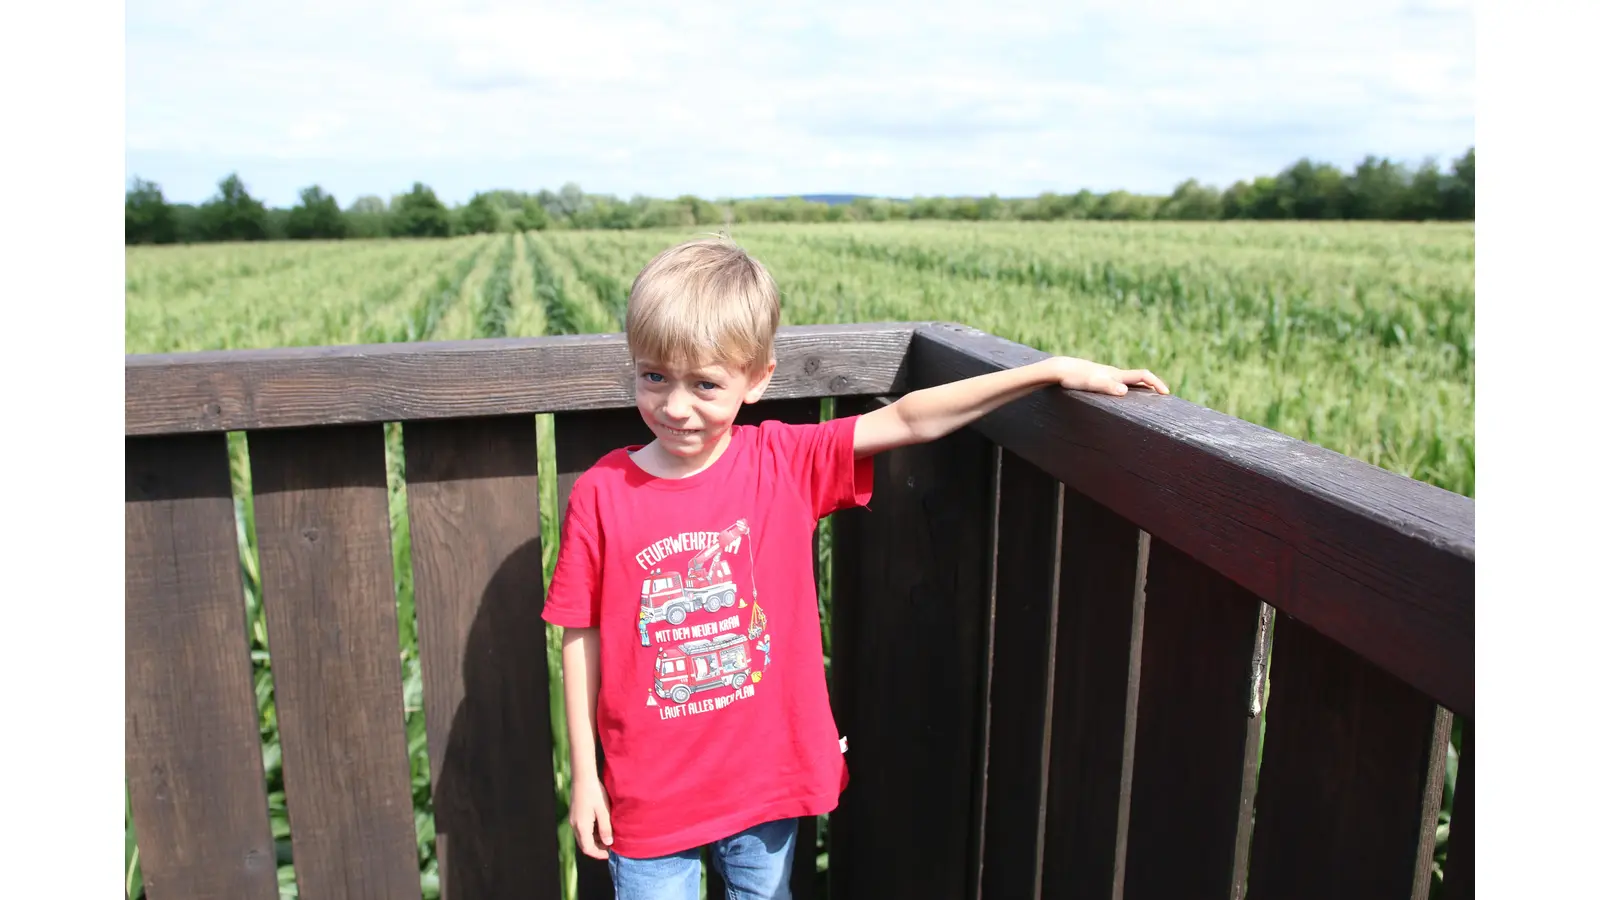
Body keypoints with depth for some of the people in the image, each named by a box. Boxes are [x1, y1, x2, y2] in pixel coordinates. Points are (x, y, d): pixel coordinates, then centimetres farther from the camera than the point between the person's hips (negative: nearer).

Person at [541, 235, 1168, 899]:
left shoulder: (783, 464, -10)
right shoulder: (602, 493, -12)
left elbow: (907, 420, -12)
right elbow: (581, 638, -5)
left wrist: (1055, 369, -15)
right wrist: (583, 775, -2)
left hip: (766, 777, 1)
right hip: (648, 793, -1)